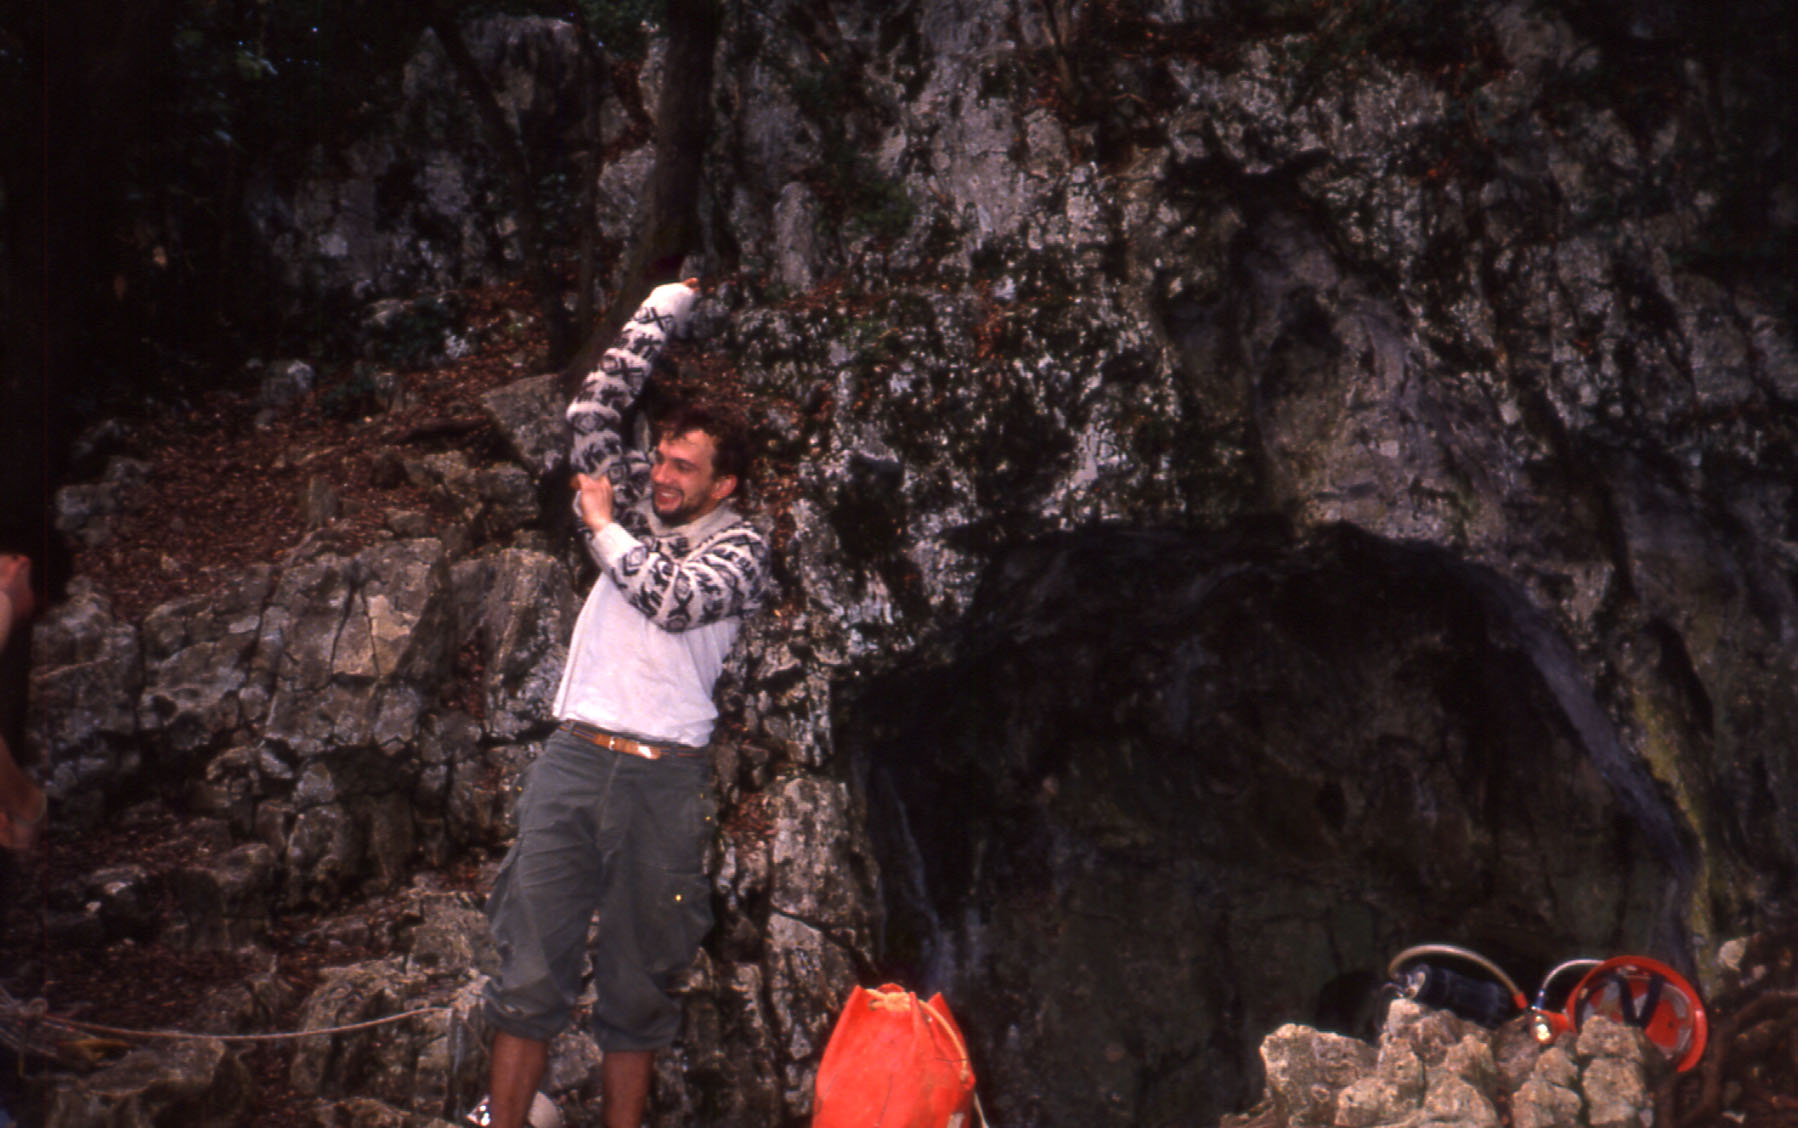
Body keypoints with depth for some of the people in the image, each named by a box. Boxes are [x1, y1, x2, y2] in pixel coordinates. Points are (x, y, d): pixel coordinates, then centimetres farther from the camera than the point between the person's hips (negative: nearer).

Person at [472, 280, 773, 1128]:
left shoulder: (739, 546, 3)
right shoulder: (635, 507, 17)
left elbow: (676, 600, -15)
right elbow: (594, 412, 15)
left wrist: (604, 527, -1)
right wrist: (660, 315, 15)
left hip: (661, 773, -3)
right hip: (571, 757, 3)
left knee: (637, 978, 3)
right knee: (530, 967, -2)